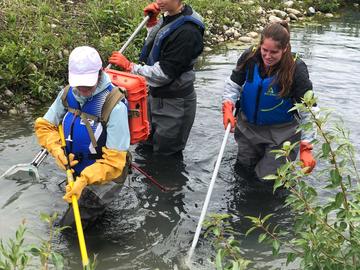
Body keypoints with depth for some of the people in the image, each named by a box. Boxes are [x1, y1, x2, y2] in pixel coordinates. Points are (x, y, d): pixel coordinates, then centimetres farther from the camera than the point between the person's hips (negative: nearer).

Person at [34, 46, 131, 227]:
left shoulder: (115, 106, -29)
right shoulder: (68, 94, -10)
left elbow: (114, 160, -29)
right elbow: (44, 125, 1)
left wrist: (84, 180, -40)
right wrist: (56, 149, -18)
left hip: (105, 175, -6)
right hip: (77, 170, 7)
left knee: (69, 227, -4)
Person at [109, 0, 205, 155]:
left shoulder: (187, 31, -27)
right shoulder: (168, 17, 1)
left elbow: (164, 74, -26)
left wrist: (128, 66, -20)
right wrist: (152, 21, 3)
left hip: (174, 103, -9)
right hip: (157, 94, 9)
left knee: (165, 154, 10)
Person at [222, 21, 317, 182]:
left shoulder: (296, 69, -24)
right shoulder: (249, 57, -16)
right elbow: (233, 84, -1)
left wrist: (306, 148, -25)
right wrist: (228, 108, -18)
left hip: (281, 132, -4)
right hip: (248, 126, 4)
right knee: (244, 167, 22)